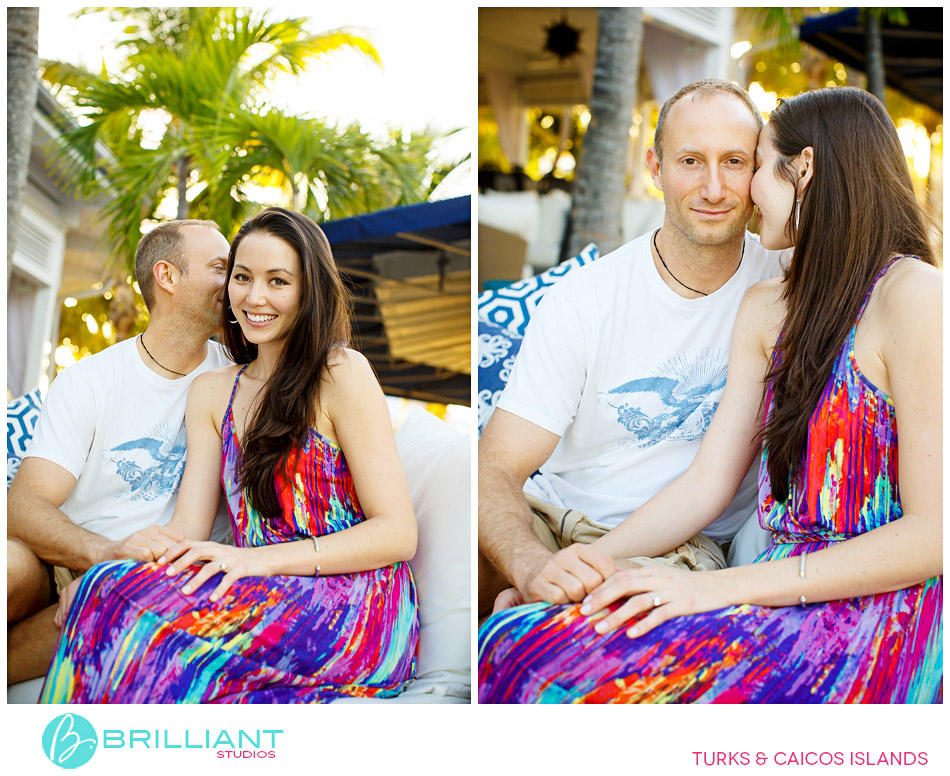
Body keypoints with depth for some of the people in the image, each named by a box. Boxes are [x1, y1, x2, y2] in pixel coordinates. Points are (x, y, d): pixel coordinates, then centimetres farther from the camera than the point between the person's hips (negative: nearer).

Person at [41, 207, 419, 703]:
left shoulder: (343, 373, -2)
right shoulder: (212, 393, 17)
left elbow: (398, 533, -8)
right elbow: (188, 528, 7)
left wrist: (261, 557, -20)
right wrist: (105, 571, -15)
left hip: (358, 611, -5)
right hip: (265, 604, 5)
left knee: (131, 605, -27)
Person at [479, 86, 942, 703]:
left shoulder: (912, 295, -10)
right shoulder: (766, 309, 15)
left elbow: (932, 537, -15)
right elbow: (707, 484, 10)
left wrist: (725, 586, -18)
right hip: (789, 600, 7)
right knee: (518, 642, -16)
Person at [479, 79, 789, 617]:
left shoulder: (784, 284, -2)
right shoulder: (581, 300, -8)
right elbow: (497, 469, -14)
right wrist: (535, 564, -37)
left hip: (684, 547, 1)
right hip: (551, 517, -1)